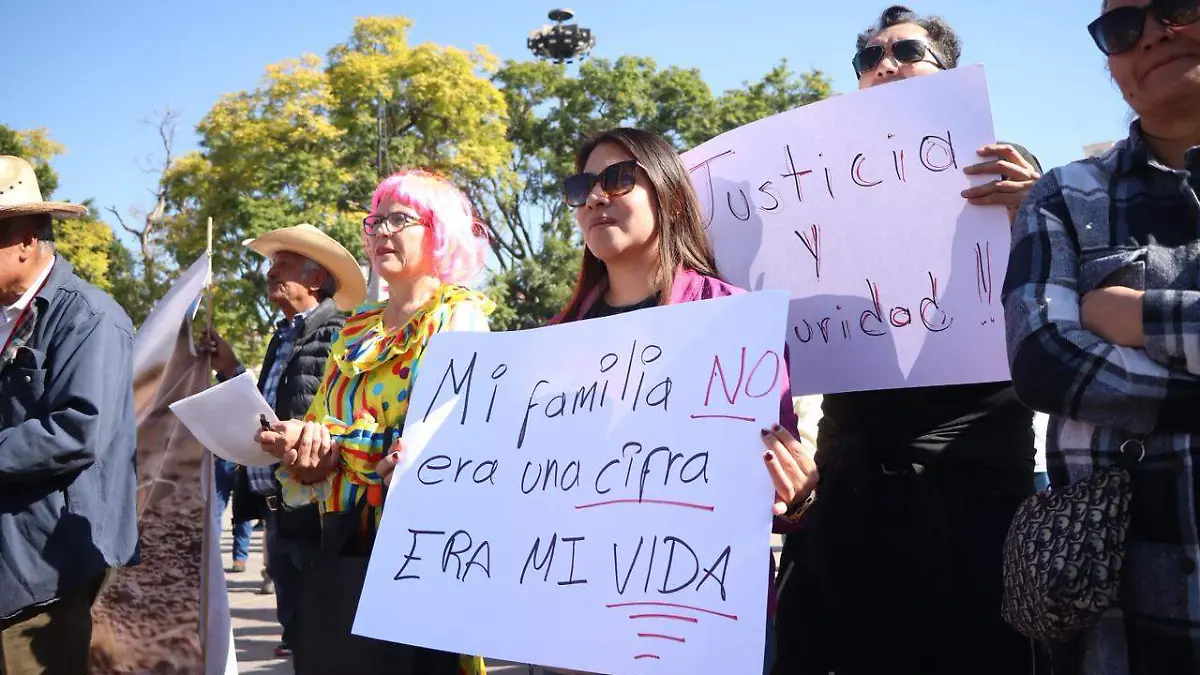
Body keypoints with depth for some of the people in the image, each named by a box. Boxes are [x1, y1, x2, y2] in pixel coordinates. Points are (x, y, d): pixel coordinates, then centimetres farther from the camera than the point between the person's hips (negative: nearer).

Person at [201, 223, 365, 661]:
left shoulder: (338, 335, -11)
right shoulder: (283, 337, 17)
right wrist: (230, 371, 14)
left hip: (312, 512, -9)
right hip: (278, 511, 9)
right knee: (297, 633, 15)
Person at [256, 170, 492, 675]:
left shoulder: (459, 317, -5)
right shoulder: (357, 327, 16)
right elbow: (319, 426, 15)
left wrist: (336, 446, -24)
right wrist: (300, 448, -7)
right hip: (342, 544, 7)